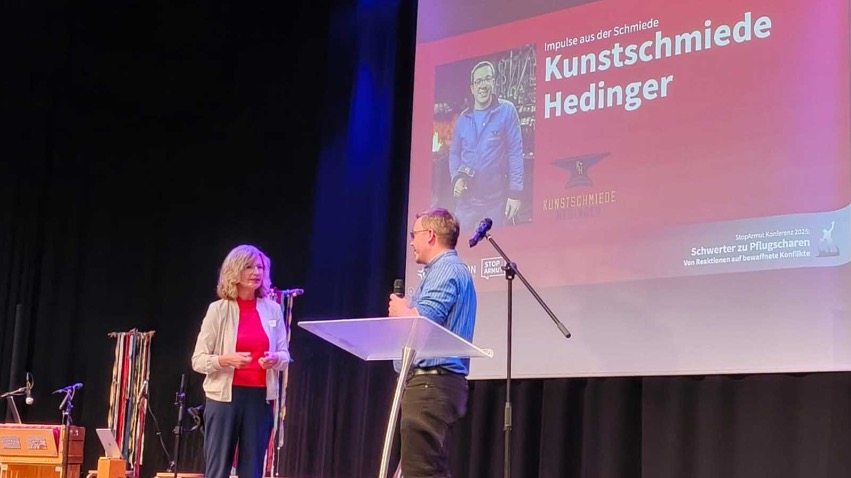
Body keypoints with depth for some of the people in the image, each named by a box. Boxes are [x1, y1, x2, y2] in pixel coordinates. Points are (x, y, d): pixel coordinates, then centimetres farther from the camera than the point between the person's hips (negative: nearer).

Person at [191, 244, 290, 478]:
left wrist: (275, 359, -12)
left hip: (260, 397, 3)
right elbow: (198, 360, -3)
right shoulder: (218, 310, -2)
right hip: (224, 396, -3)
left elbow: (285, 355, 10)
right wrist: (225, 360, -21)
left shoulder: (272, 309, 6)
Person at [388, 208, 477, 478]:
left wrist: (399, 310, -3)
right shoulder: (447, 270, 22)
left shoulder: (446, 270, -10)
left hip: (431, 382, -11)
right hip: (436, 383, 11)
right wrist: (406, 311, 11)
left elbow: (421, 322, -22)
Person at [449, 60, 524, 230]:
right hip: (467, 199, 4)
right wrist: (456, 178, -5)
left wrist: (515, 193, -13)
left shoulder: (506, 111, -5)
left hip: (497, 199, -4)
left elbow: (515, 152, -8)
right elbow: (454, 153, 14)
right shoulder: (463, 119, 8)